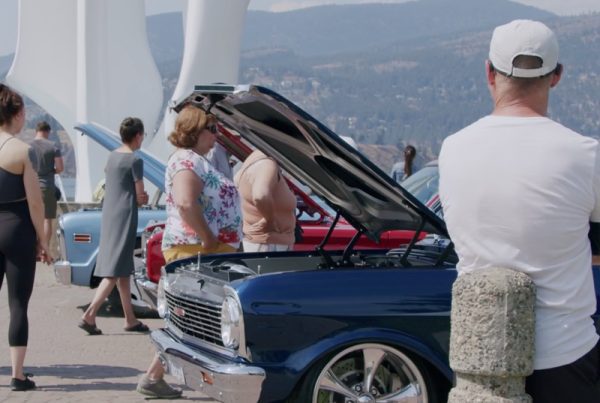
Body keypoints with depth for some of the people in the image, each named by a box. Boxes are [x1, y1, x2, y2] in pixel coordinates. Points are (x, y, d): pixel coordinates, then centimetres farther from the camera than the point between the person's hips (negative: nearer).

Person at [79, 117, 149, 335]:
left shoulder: (112, 156, 11)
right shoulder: (135, 160, -12)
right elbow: (140, 198, -10)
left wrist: (139, 196, 8)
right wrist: (143, 197, 13)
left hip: (108, 214, 8)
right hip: (125, 217, -8)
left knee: (124, 269, 13)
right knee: (115, 270, -8)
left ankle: (130, 319, 19)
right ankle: (89, 315, -17)